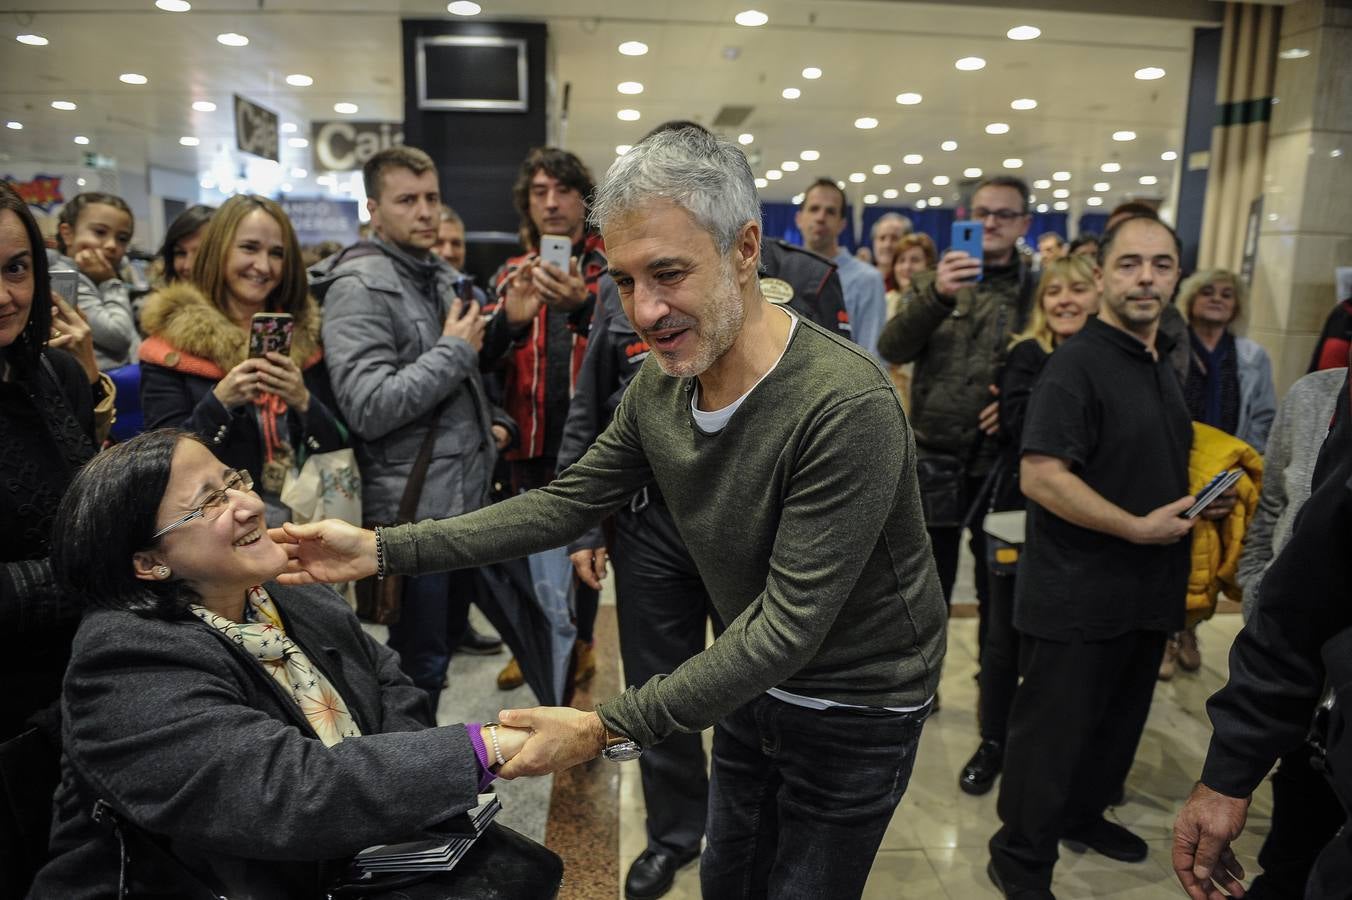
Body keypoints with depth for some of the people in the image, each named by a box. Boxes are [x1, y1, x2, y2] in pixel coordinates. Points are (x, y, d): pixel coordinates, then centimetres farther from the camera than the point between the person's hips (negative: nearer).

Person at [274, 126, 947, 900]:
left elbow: (789, 624, -31)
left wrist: (611, 730, -32)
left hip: (854, 711, -6)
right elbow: (568, 503, -3)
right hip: (754, 682, 6)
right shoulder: (660, 383, -9)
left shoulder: (847, 408, -32)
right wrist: (383, 549, -10)